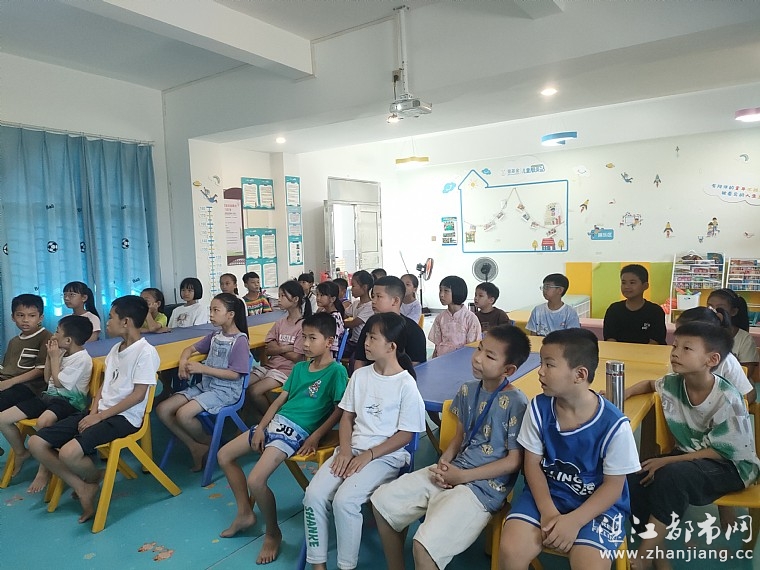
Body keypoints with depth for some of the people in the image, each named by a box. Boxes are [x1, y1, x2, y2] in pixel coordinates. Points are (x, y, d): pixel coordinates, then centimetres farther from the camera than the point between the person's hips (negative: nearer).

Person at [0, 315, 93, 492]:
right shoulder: (62, 353, 12)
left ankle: (44, 470, -21)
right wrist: (50, 356, 8)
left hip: (69, 401, -9)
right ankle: (21, 453, 23)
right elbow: (47, 379, 19)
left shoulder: (82, 358, -16)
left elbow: (58, 382, -15)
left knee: (42, 423, -40)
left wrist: (55, 358, -6)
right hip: (49, 396, 9)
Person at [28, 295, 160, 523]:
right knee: (36, 443, -1)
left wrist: (100, 416, -15)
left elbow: (138, 395, -17)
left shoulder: (145, 352, -14)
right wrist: (92, 413, -2)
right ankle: (82, 488, 4)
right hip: (100, 413, 9)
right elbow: (103, 386, 15)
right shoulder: (115, 349, 15)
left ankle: (95, 478, 4)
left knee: (69, 452, -30)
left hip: (124, 417, -9)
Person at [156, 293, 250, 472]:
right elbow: (191, 348, 20)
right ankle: (195, 447, 4)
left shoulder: (240, 340, -13)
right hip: (205, 385, 8)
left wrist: (203, 368, -20)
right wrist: (183, 361, -4)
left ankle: (208, 443, 3)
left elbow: (235, 374, -17)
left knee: (183, 414, -26)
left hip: (226, 391, -8)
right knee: (162, 409, -5)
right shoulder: (214, 335, 10)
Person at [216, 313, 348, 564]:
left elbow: (339, 411, -12)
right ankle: (245, 513, 25)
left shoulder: (337, 371, -11)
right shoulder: (299, 367, 12)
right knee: (224, 455, 13)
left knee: (255, 481, -22)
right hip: (276, 421, 9)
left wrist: (315, 437, -18)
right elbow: (280, 399, 13)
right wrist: (260, 427, 3)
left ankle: (273, 533, 6)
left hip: (298, 431, -9)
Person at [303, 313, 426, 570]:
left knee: (344, 500, -26)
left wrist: (368, 456, -15)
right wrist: (345, 451, -6)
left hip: (385, 456, -5)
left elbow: (405, 434, -10)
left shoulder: (406, 384, -11)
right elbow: (347, 416, 10)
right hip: (352, 450, 6)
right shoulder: (360, 375, 6)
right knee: (313, 494, -15)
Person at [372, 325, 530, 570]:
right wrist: (444, 462, -6)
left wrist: (462, 476, -15)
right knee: (382, 500, 3)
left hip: (485, 486, -7)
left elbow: (514, 461, -14)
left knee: (424, 545, -25)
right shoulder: (468, 390, 5)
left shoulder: (516, 403, -16)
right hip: (453, 471, 8)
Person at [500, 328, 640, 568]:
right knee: (511, 550, -20)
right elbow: (532, 463, -1)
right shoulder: (539, 408, -10)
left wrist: (574, 520, -20)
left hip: (597, 503, -2)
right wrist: (547, 510, -15)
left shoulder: (614, 425, -18)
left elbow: (613, 486, -9)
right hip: (546, 493, 2)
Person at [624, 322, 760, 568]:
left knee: (670, 475, -35)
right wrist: (625, 393, -3)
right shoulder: (673, 384, -7)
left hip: (730, 465, -6)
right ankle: (656, 549, -8)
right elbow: (650, 384, 18)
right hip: (688, 456, 6)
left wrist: (668, 461, -24)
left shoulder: (727, 399, -23)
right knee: (635, 476, -21)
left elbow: (720, 451, -19)